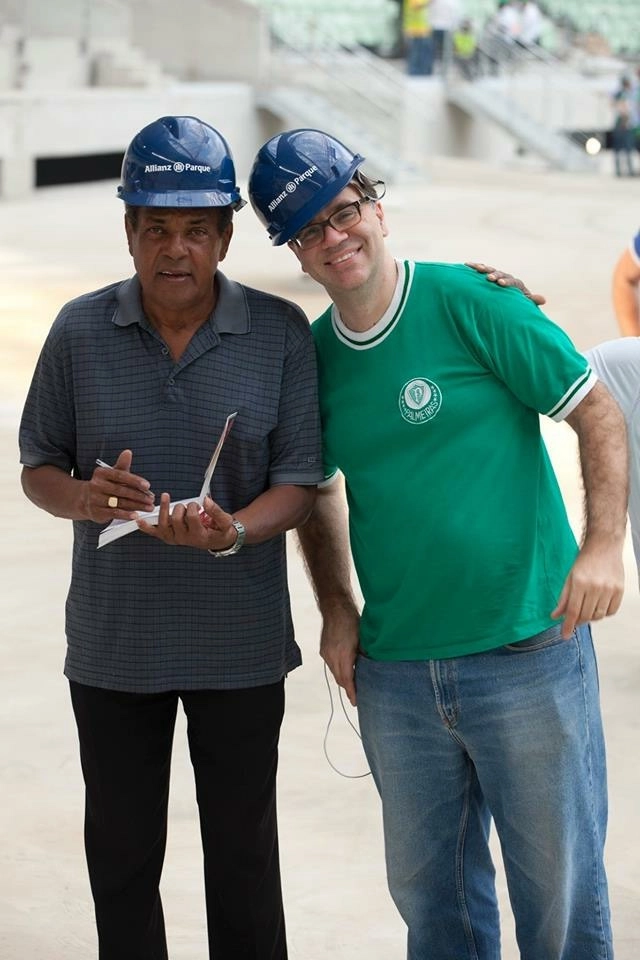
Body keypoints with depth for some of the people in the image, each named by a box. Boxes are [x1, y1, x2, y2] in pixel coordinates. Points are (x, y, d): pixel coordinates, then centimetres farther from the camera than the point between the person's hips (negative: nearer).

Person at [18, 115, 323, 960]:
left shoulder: (280, 334, -7)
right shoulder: (80, 330, -3)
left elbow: (298, 484, -6)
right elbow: (37, 469, 4)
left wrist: (233, 531, -27)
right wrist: (84, 498, -19)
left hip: (240, 644, -1)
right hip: (113, 644, 1)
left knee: (243, 853, 11)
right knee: (121, 856, 12)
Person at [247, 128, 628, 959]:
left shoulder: (472, 302, -9)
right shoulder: (313, 356, 7)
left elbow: (599, 415, -7)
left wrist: (604, 546, -19)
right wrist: (336, 610, 9)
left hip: (528, 655, -5)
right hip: (395, 673, 5)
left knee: (559, 887, 5)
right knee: (429, 891, 16)